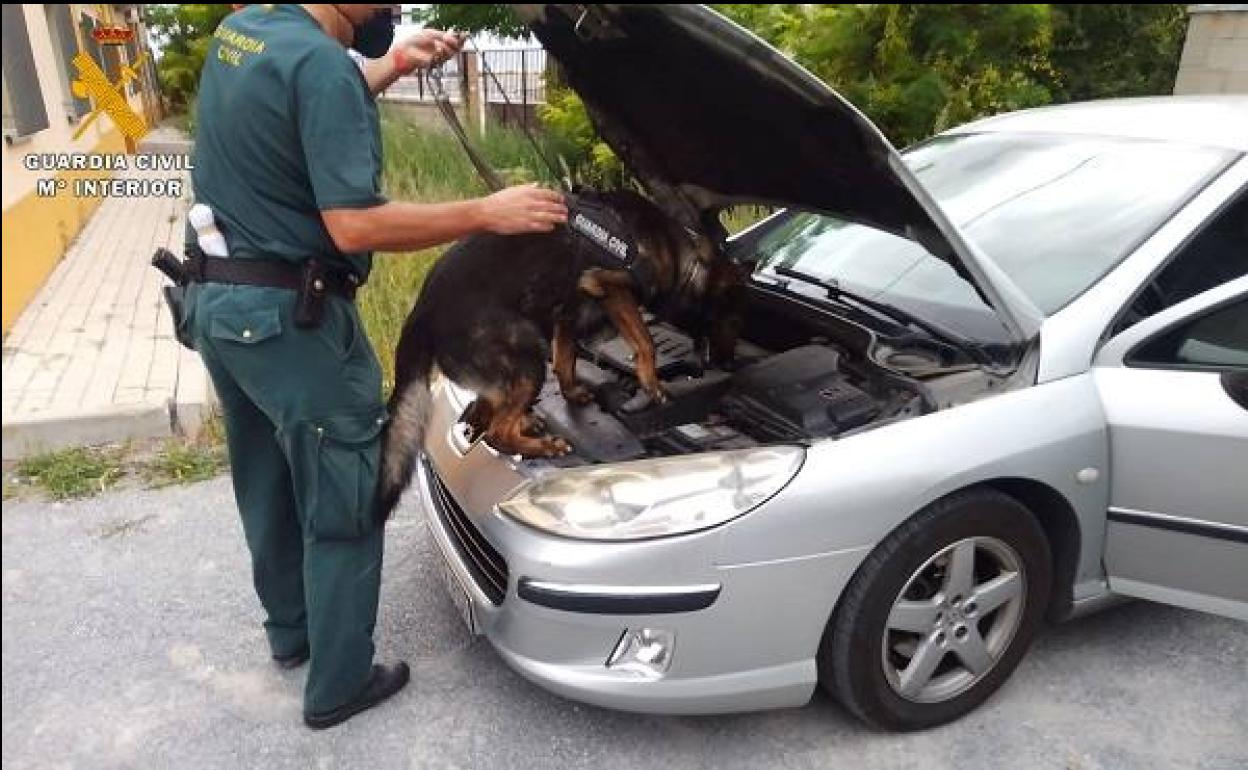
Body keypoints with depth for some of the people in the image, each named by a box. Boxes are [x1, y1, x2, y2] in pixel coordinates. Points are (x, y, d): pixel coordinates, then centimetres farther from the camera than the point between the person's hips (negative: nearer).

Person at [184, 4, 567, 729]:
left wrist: (394, 64, 15)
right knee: (341, 506, 5)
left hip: (216, 298, 10)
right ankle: (339, 685, 20)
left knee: (268, 482, 22)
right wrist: (487, 213, -22)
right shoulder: (321, 63, -20)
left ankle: (290, 629, 42)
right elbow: (354, 225, -25)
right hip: (288, 317, -10)